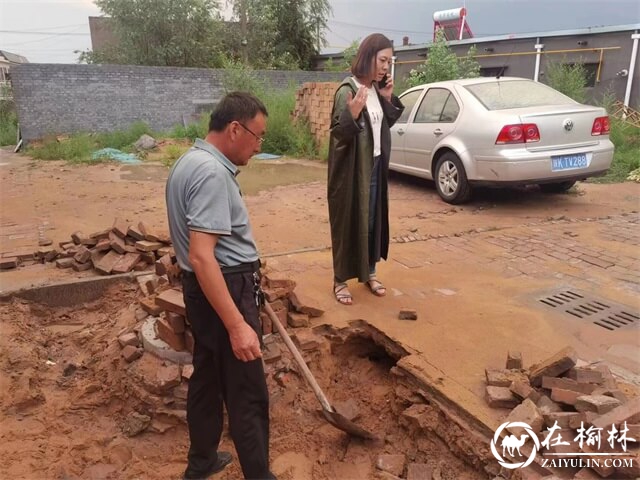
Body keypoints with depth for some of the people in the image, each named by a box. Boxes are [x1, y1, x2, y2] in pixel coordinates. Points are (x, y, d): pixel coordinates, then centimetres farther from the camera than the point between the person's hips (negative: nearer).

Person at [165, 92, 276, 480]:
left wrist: (247, 258, 35)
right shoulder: (212, 173, -23)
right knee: (248, 395, 2)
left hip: (205, 290, 11)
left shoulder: (192, 161, 11)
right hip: (225, 291, -11)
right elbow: (201, 257, -30)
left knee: (207, 376, 22)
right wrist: (237, 324, -30)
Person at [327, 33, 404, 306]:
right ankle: (340, 280, 14)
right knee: (348, 223, 1)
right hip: (351, 169, -7)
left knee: (373, 221, 14)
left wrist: (388, 99, 1)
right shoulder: (347, 90, -15)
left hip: (375, 166, 7)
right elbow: (338, 133, -18)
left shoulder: (377, 89, 7)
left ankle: (369, 273, 28)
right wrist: (353, 114, -35)